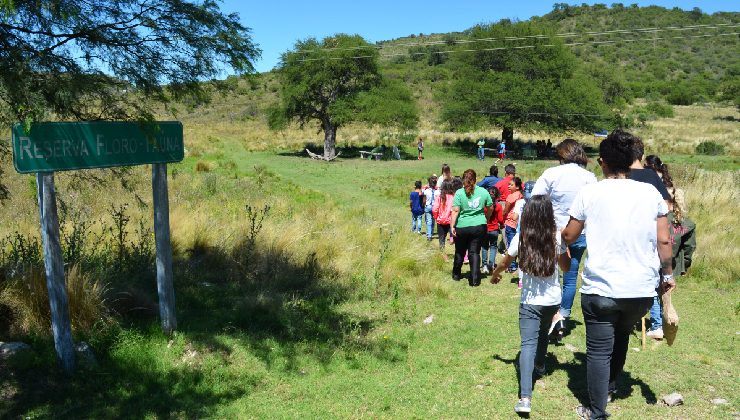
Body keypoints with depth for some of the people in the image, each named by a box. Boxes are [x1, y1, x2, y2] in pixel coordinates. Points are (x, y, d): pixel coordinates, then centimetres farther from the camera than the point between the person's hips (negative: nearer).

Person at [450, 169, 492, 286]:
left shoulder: (459, 193, -9)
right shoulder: (483, 192, 0)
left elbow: (455, 211, -14)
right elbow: (490, 208, 9)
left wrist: (452, 226, -10)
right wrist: (485, 218, 26)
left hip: (462, 227, -1)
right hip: (479, 226, 1)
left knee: (460, 252, 17)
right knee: (475, 252, 6)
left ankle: (456, 275, 34)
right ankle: (475, 279, 0)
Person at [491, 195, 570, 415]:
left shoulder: (521, 238, -9)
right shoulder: (556, 237, -8)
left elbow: (504, 263, 5)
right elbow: (566, 267, 5)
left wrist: (494, 275, 25)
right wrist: (564, 245, 16)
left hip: (530, 302, -3)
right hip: (553, 300, 3)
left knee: (528, 343, -7)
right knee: (543, 333, 29)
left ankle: (525, 397, -20)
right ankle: (540, 367, 53)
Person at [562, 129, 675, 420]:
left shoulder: (590, 193, -7)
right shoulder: (651, 193, -1)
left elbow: (569, 236, 2)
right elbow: (664, 241, 0)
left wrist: (559, 234, 25)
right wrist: (668, 274, 14)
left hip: (600, 289, -4)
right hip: (642, 290, 4)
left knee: (599, 350, 7)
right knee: (621, 337, 28)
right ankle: (609, 388, 44)